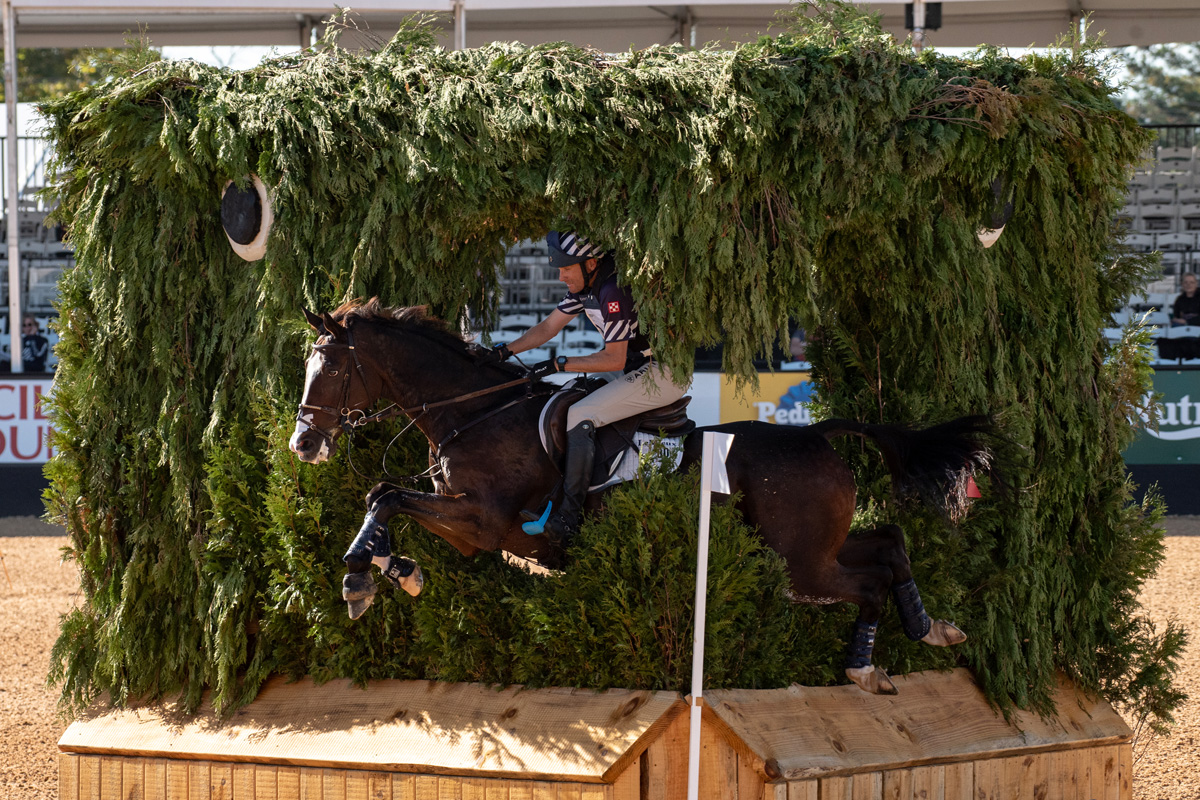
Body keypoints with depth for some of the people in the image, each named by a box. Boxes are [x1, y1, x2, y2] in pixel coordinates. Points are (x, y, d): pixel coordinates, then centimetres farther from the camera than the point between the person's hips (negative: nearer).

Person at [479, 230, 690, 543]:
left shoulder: (614, 291, -24)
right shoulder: (586, 285, 6)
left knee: (580, 415, -18)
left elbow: (614, 358, -22)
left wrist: (560, 364, -18)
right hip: (638, 367, 10)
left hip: (665, 373, -10)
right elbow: (547, 328, 15)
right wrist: (503, 351, 7)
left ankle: (569, 516, -21)